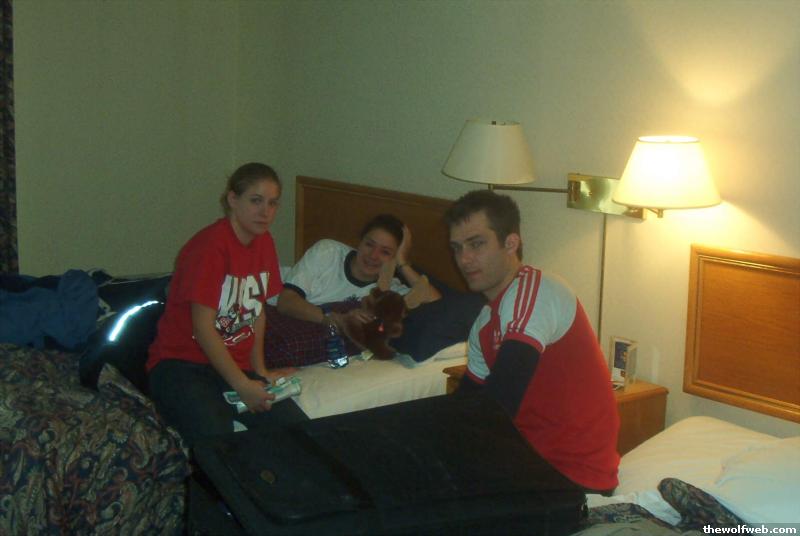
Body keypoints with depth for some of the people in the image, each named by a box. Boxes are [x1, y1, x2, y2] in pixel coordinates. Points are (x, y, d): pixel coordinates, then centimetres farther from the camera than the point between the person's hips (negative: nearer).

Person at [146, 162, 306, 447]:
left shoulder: (264, 242, 7)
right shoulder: (210, 245, -16)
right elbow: (203, 328, -19)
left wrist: (259, 370, 12)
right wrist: (242, 386, -21)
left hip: (235, 367, 7)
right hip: (181, 366, -6)